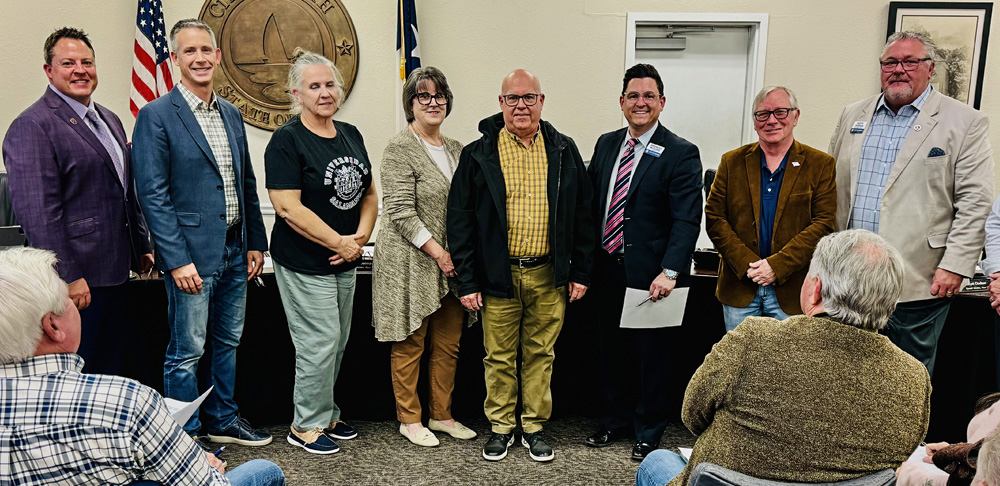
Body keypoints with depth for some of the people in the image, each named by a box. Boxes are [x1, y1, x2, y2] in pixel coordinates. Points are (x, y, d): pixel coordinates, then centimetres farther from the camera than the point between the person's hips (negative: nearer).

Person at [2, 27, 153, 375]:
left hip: (115, 273, 8)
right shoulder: (32, 127, -12)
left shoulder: (109, 120, 15)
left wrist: (142, 247, 19)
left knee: (110, 371, 16)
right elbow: (38, 212, -19)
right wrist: (67, 277, -22)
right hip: (76, 280, -8)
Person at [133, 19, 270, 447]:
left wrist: (255, 242, 11)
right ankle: (186, 437, 19)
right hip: (192, 254, -7)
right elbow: (153, 194, -13)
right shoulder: (156, 115, -8)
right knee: (187, 352, 4)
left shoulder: (231, 114, 12)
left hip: (235, 251, 7)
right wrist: (178, 260, -18)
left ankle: (223, 421, 33)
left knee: (227, 343, 18)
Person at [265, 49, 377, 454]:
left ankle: (326, 414, 31)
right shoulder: (287, 140, -11)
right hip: (304, 264, -7)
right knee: (319, 343, -2)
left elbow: (369, 193, 14)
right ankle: (306, 425, 16)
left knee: (338, 342, 14)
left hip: (345, 262, 7)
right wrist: (340, 242, -16)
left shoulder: (351, 135, 10)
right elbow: (288, 207, -19)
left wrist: (360, 238, -3)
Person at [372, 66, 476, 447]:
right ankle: (409, 419, 19)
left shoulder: (455, 149, 14)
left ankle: (441, 415, 26)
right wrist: (438, 252, -16)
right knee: (410, 344, 4)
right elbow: (401, 212, -15)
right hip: (411, 262, -7)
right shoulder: (400, 148, -8)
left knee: (449, 344, 12)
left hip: (451, 263, 7)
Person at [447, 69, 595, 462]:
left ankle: (534, 427, 27)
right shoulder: (478, 154, -2)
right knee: (499, 356, 10)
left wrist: (580, 272, 5)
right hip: (498, 275, -1)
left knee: (540, 354, 12)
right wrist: (467, 281, -6)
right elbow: (460, 220, -2)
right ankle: (500, 427, 27)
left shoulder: (564, 152, 5)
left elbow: (582, 215, 8)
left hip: (549, 275, 2)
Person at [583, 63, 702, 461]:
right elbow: (591, 203, 12)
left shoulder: (681, 154, -8)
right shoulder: (606, 144, 10)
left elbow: (687, 219, -14)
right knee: (611, 350, 17)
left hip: (649, 275, -5)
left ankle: (648, 432, 28)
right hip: (607, 270, 5)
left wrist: (670, 272, -23)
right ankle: (615, 420, 37)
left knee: (650, 355, 9)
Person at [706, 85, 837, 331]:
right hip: (739, 289, 2)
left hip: (791, 292, -1)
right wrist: (746, 264, -12)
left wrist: (777, 265, -16)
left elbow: (825, 224, -6)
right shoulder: (732, 162, 7)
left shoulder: (821, 165, 2)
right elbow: (714, 219, 1)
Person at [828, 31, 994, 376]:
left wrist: (955, 267, -12)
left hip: (918, 283, -3)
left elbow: (975, 202, -5)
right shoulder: (853, 116, 12)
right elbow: (831, 186, 15)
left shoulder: (965, 123, -1)